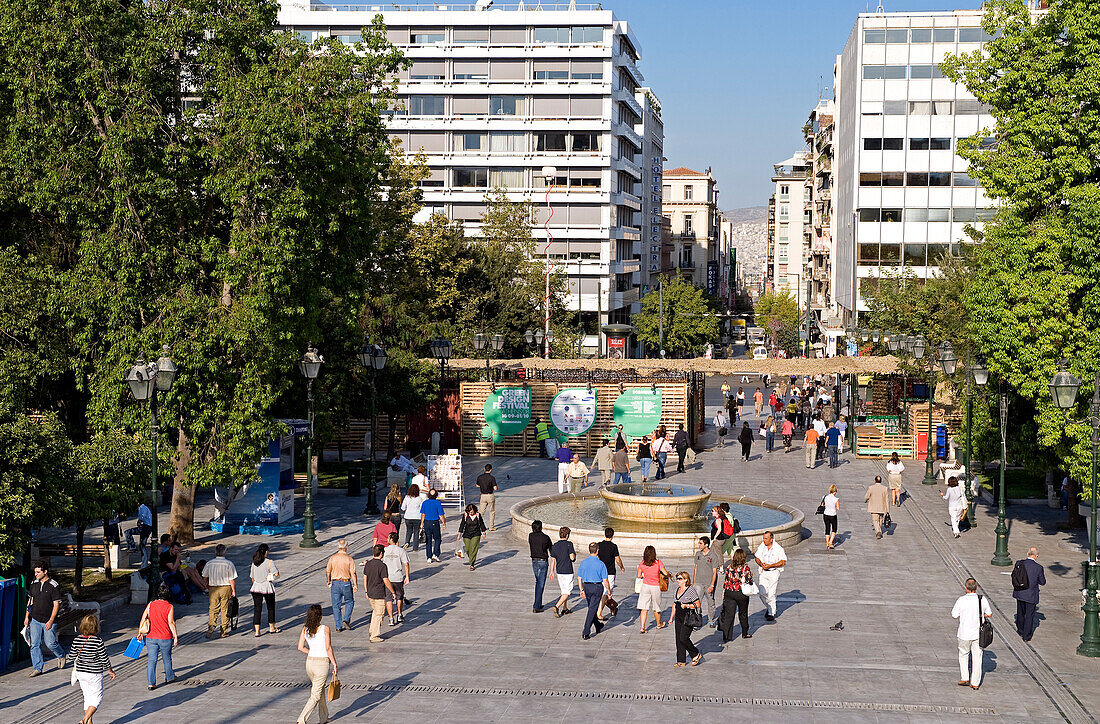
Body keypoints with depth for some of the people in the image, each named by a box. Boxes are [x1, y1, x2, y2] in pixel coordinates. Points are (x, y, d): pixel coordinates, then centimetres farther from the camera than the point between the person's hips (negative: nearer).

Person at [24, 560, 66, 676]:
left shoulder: (53, 586, -12)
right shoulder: (34, 583, 6)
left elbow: (56, 605, -12)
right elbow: (30, 600, 16)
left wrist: (51, 621, -18)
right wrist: (27, 616, 10)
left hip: (48, 621, -5)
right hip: (35, 620, 5)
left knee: (50, 643, -1)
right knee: (34, 644, 0)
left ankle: (61, 656, 28)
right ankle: (37, 667, 7)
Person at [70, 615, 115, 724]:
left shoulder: (77, 640, -6)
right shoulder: (98, 641, -19)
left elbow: (72, 655, 4)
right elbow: (104, 659, -12)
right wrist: (110, 671, 2)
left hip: (80, 673, 5)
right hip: (94, 674, -5)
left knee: (87, 697, 17)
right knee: (97, 697, 6)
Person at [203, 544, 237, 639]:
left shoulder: (210, 563, -3)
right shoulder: (229, 564, -11)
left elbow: (205, 576, 10)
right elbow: (232, 579, -11)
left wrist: (207, 584, 29)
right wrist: (234, 591, -2)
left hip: (213, 588, 2)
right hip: (226, 588, -2)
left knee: (213, 608, 9)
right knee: (225, 609, 7)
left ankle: (211, 625, -13)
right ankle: (224, 631, 11)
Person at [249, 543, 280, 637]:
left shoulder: (254, 563, 3)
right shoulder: (269, 562, -12)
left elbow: (252, 577, 10)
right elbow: (276, 574, -16)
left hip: (256, 588, 3)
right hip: (267, 588, -3)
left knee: (257, 609, 4)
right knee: (271, 608, 16)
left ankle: (256, 631, -2)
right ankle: (271, 628, 27)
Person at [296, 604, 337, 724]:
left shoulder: (305, 629, 0)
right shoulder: (325, 629, -13)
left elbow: (300, 647, -2)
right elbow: (328, 648, -14)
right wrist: (334, 664, -7)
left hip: (309, 662, 6)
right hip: (322, 663, -6)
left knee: (320, 690, 24)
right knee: (316, 695, 0)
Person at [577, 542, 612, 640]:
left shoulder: (583, 562, -2)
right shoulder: (601, 564, -14)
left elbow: (579, 578, 5)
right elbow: (605, 580, -11)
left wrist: (582, 590, 16)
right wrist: (609, 591, 2)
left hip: (586, 586, 5)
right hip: (597, 587, -5)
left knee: (592, 607, 22)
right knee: (592, 609, -1)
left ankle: (598, 626, 41)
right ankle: (586, 632, -5)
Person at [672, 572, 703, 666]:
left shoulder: (691, 590, -12)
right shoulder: (677, 589, 11)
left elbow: (698, 605, -10)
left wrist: (687, 606, -23)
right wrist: (671, 617, 20)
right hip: (678, 617, 8)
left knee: (683, 638, -13)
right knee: (678, 639, 6)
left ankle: (696, 655, 8)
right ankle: (681, 661, 13)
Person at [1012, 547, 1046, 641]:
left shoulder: (1019, 563, -10)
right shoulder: (1039, 568, -18)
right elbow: (1042, 582, -4)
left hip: (1019, 593, 4)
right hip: (1031, 595, -4)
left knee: (1020, 613, 23)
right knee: (1029, 615, 11)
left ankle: (1021, 631, 42)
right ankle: (1026, 636, 18)